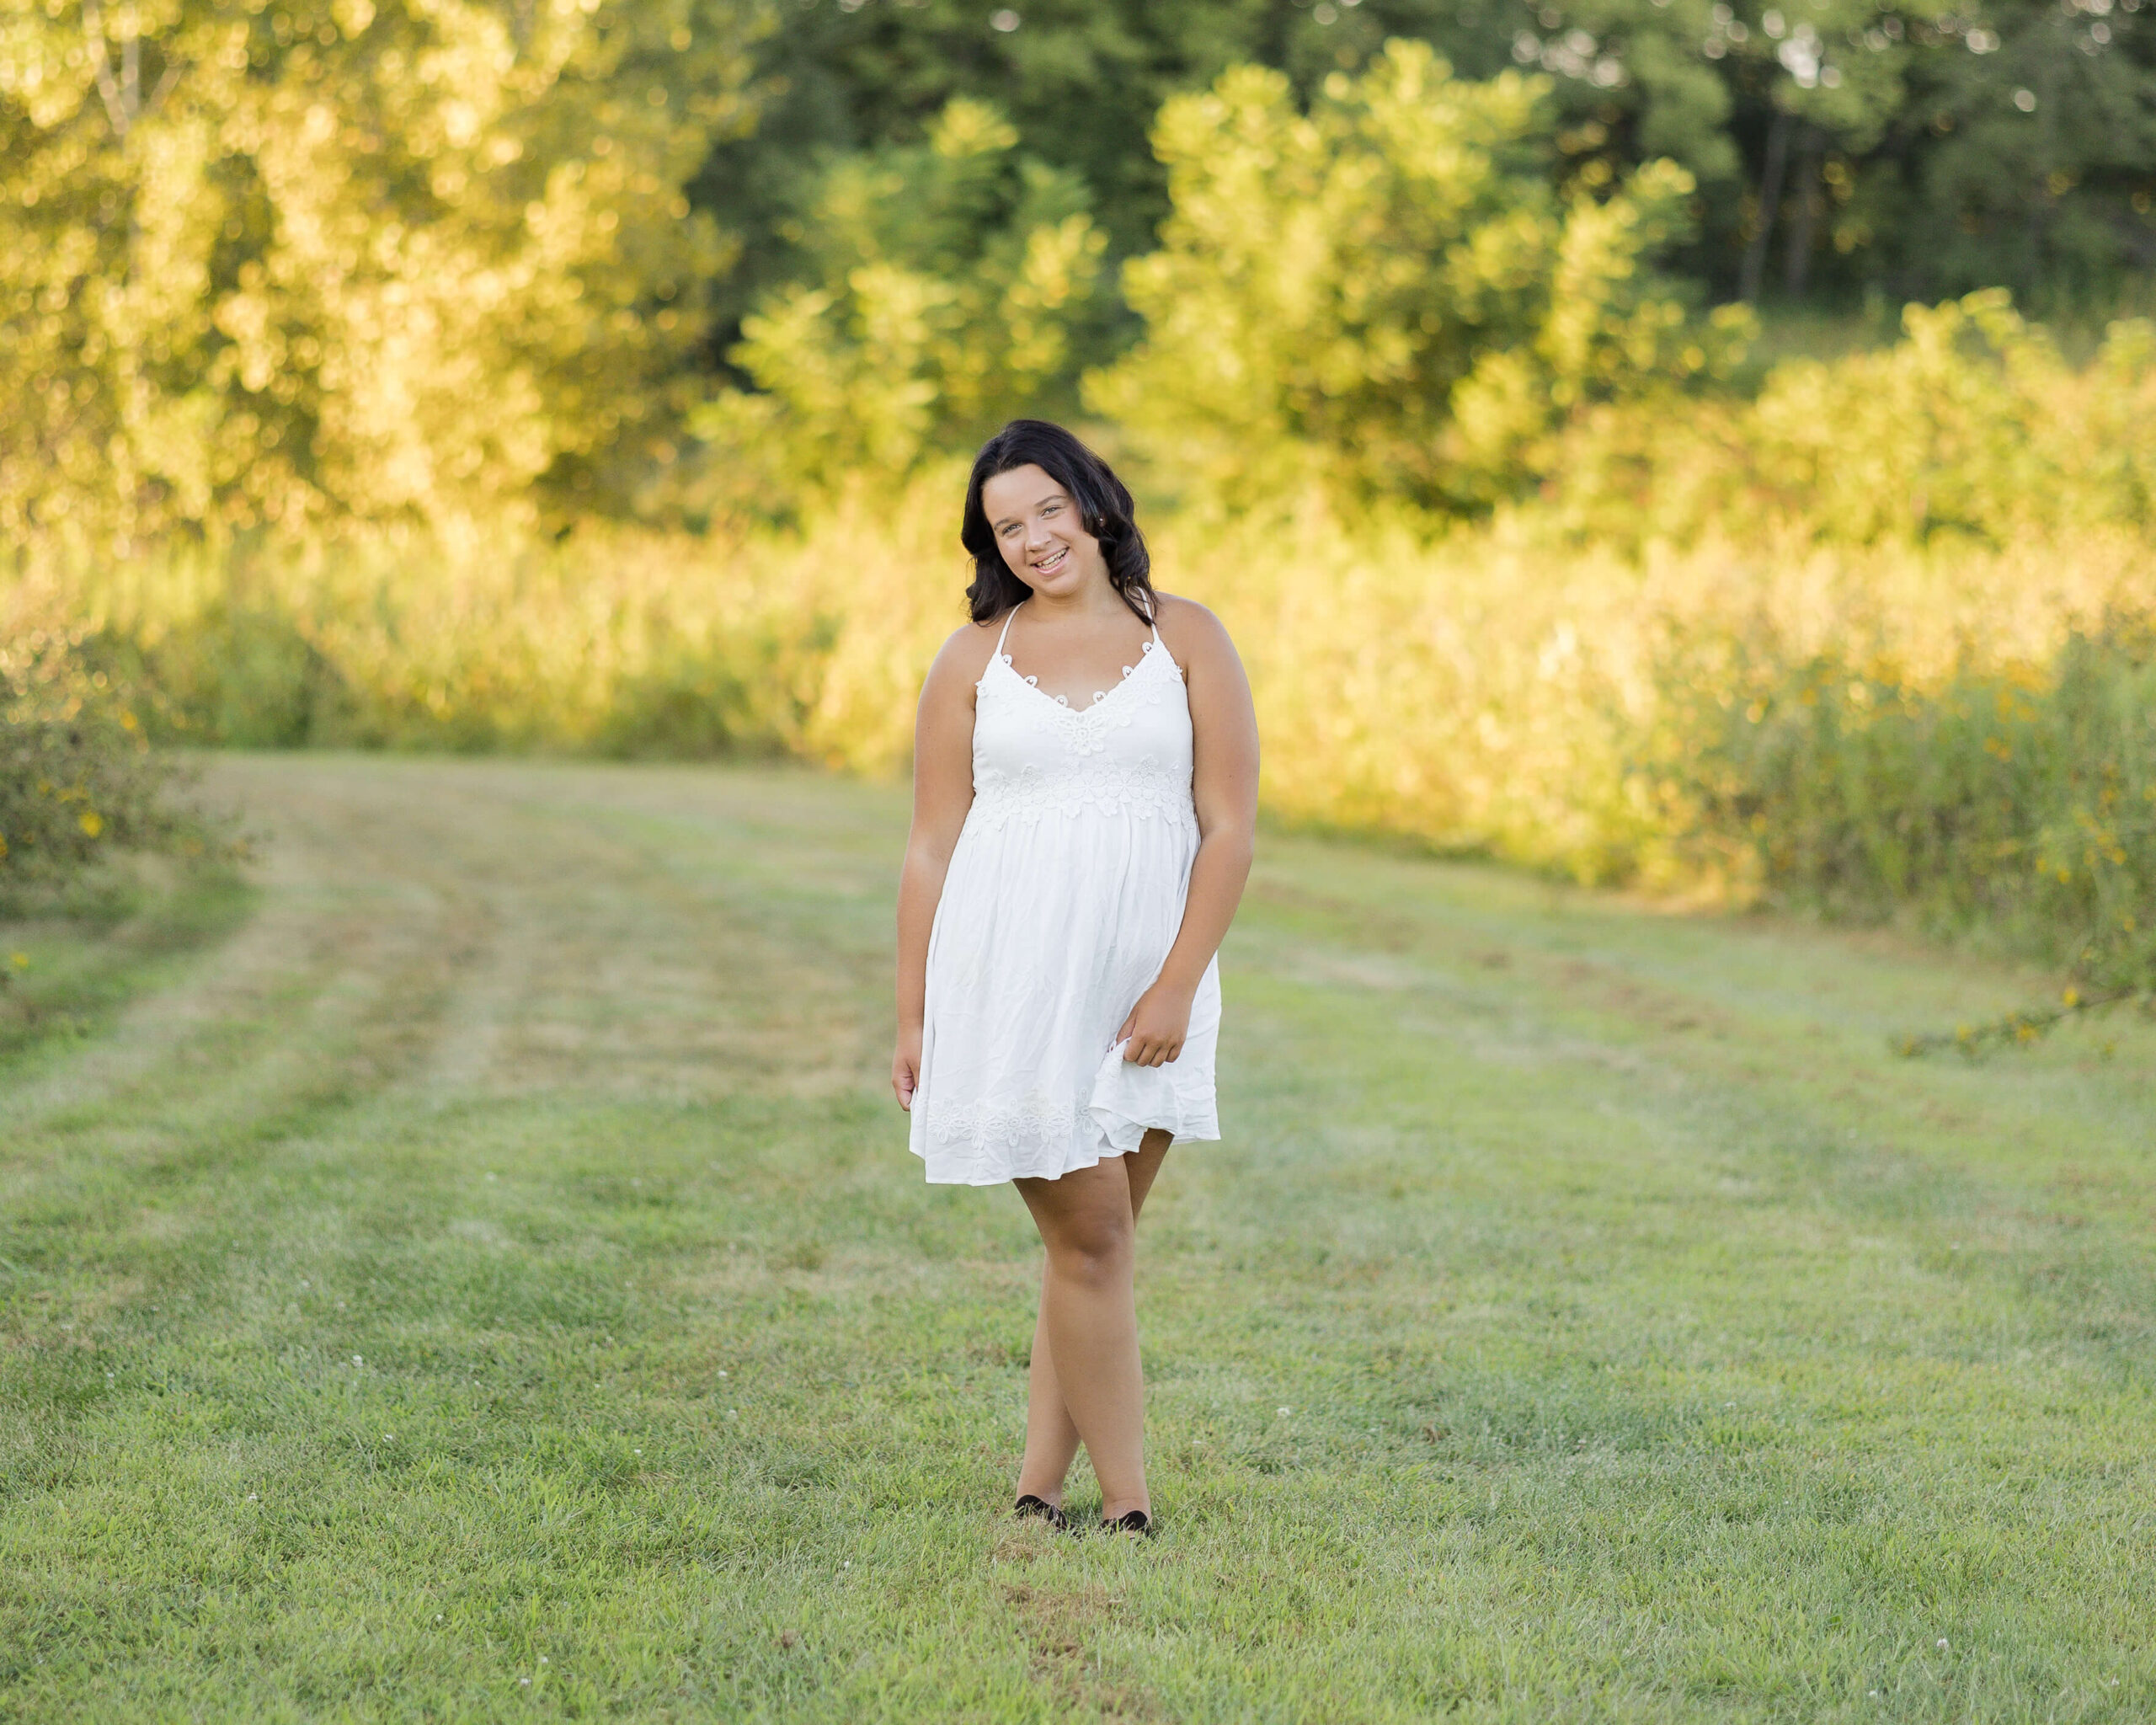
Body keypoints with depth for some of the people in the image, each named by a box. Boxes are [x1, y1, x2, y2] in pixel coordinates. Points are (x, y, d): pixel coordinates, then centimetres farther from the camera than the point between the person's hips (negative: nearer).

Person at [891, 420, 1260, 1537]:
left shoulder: (1184, 639, 6)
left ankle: (1037, 1497, 12)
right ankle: (1127, 1512, 0)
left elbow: (1230, 828, 1)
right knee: (1091, 1237, -5)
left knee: (1092, 1243, 4)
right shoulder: (975, 660, 7)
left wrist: (1177, 986, -9)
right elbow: (931, 848, 8)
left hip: (1143, 990, 1)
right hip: (1010, 978, -1)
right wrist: (912, 1017, 5)